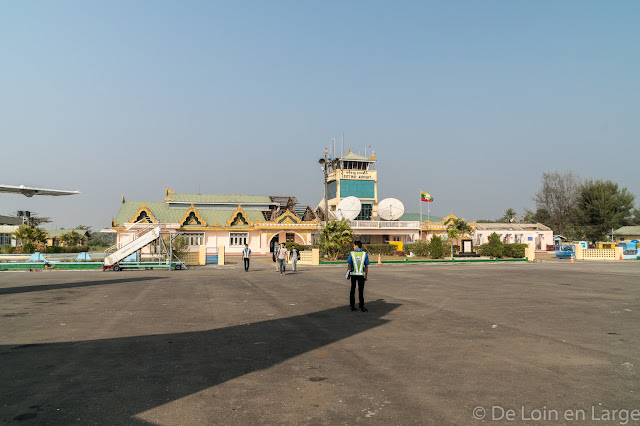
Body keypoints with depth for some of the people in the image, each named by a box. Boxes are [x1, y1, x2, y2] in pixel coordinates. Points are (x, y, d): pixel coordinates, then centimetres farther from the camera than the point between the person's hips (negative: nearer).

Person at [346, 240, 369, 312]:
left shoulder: (351, 254, -4)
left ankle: (352, 306, 11)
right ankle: (362, 307, 1)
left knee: (352, 290, 10)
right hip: (361, 275, -1)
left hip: (353, 274, 1)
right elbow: (366, 266, -2)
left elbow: (349, 265, -5)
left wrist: (348, 274, 3)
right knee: (361, 291, 2)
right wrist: (366, 276, 5)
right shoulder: (364, 254, -2)